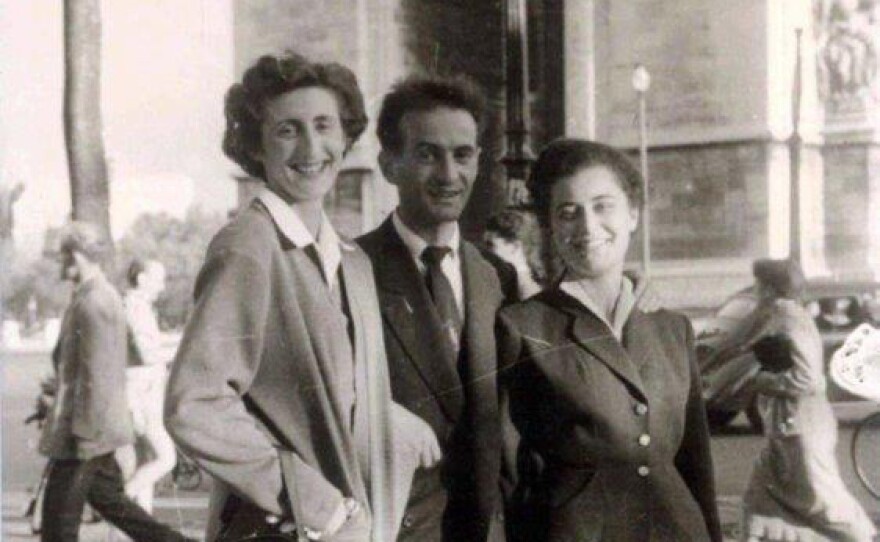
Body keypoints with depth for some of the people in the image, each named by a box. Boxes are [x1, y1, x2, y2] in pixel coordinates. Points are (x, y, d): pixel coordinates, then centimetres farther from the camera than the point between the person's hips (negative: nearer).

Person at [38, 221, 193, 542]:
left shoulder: (92, 304, -18)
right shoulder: (104, 296, 13)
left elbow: (95, 374, -22)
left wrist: (83, 432, -21)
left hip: (84, 430, -10)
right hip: (94, 427, 10)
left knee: (59, 515, 0)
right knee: (108, 499, 16)